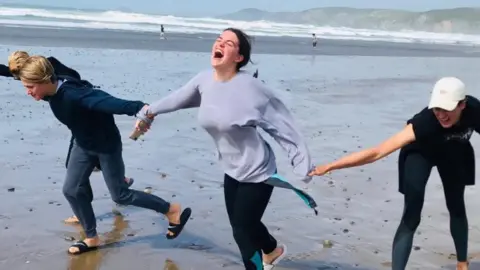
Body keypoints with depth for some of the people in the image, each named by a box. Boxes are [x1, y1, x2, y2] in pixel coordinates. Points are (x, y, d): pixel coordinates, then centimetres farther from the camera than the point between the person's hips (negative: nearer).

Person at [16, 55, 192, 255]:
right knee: (72, 189, 6)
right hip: (84, 145, 8)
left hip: (106, 145, -8)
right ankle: (92, 238, 24)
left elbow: (106, 101, -52)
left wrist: (139, 108, -66)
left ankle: (172, 211, 19)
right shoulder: (53, 92, -11)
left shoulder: (73, 94, -37)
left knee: (120, 195, 2)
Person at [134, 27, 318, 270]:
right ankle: (273, 250, 54)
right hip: (232, 170, 7)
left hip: (257, 172, -7)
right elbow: (178, 99, 12)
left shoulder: (250, 87, -25)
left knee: (242, 232, 1)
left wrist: (303, 168, -20)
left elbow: (282, 124, -20)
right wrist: (148, 112, 25)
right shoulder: (203, 80, -7)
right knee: (242, 224, 23)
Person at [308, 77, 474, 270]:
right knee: (411, 215, -15)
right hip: (420, 153, -4)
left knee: (456, 207, 18)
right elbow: (377, 152, -47)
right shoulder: (425, 121, -45)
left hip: (454, 154, 4)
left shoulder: (473, 110, -37)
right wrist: (330, 166, -51)